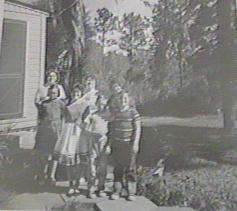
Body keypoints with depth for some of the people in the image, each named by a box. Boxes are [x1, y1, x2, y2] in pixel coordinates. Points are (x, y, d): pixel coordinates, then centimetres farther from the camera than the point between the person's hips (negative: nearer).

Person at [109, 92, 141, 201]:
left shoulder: (133, 112, -4)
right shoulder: (115, 113, 8)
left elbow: (137, 128, -7)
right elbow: (111, 128, 14)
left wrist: (136, 143, -15)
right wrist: (110, 142, 12)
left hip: (129, 144, -3)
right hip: (117, 145, 3)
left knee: (130, 169, 2)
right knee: (117, 169, 7)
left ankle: (131, 192, 12)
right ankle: (117, 191, 15)